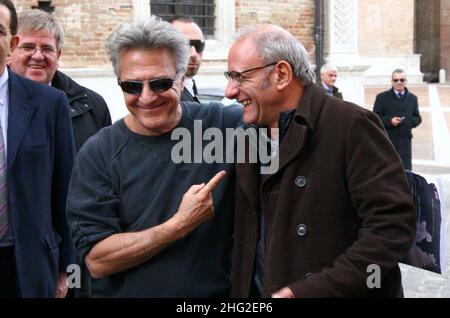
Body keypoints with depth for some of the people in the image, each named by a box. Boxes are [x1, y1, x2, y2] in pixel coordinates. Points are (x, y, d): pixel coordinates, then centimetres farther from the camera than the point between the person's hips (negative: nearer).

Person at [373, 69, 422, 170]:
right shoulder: (382, 97, 2)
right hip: (386, 140, -2)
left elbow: (418, 118, 13)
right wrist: (389, 121, -18)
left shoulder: (412, 98, 13)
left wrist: (408, 121, -9)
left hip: (405, 140, 3)